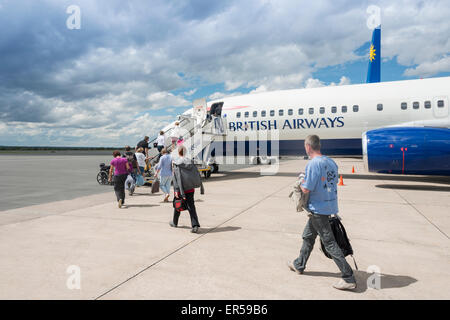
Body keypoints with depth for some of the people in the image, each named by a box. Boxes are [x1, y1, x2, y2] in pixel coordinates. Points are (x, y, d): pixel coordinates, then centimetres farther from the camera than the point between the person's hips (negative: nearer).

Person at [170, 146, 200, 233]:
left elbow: (175, 177, -13)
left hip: (180, 188, -2)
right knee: (191, 206, 0)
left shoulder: (175, 162, -8)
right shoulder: (189, 161, 3)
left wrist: (176, 190, -13)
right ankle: (195, 225, -12)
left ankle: (174, 223, 36)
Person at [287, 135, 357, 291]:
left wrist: (301, 183, 1)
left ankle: (349, 278, 3)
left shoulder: (313, 164, -20)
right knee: (308, 236, 22)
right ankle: (299, 265, 37)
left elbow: (306, 189, -21)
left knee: (329, 243, -2)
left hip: (318, 208, -9)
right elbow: (333, 183, 14)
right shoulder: (331, 162, 6)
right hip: (330, 206, 9)